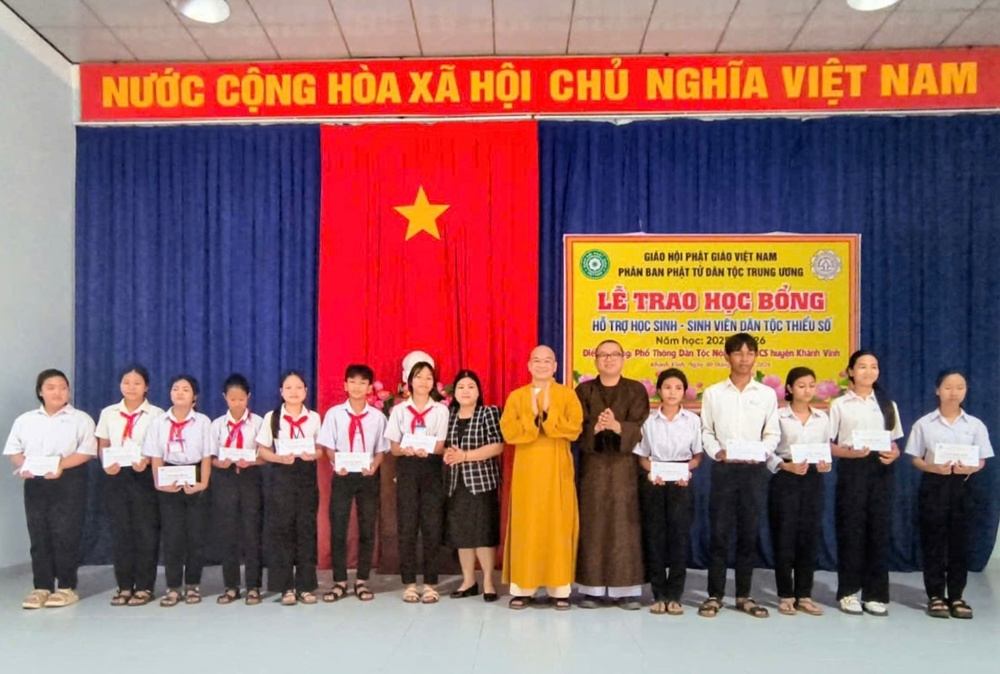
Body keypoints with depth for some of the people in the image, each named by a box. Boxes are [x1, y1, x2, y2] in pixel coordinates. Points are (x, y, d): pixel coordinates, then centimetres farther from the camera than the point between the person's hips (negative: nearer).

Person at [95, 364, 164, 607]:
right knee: (120, 531, 6)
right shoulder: (108, 413, 10)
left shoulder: (156, 414, 0)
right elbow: (102, 446, 10)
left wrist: (146, 461, -21)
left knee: (145, 531, -1)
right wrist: (106, 464, -9)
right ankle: (124, 586, 15)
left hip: (144, 476, -3)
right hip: (116, 477, 3)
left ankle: (144, 587, 8)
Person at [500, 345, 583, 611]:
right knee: (526, 526, 0)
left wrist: (548, 414, -16)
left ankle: (560, 589, 7)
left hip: (557, 470, -1)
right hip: (527, 470, 1)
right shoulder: (516, 396, 7)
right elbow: (508, 432, -5)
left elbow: (574, 429, -10)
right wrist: (532, 416, -15)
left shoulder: (567, 395, 4)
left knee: (558, 525, 0)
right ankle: (523, 588, 6)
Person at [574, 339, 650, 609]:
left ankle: (627, 590, 5)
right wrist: (595, 428, -24)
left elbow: (641, 426, -6)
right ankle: (592, 588, 6)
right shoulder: (583, 390, 8)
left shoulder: (636, 390, 6)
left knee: (624, 524, -2)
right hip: (593, 465, 1)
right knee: (593, 524, 0)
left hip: (625, 465, -1)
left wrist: (618, 427, -25)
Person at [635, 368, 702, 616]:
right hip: (654, 482, 0)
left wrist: (687, 470, -13)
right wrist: (652, 472, -14)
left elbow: (697, 456, 6)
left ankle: (674, 595, 8)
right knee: (654, 536, 1)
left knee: (679, 535, -1)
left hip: (681, 482, 0)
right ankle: (659, 595, 11)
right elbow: (642, 456, 5)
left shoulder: (692, 420, 2)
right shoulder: (649, 420, 2)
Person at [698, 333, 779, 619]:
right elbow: (706, 431, 5)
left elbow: (772, 433, 6)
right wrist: (717, 452, -12)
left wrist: (762, 452, -13)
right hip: (723, 468, -1)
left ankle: (744, 595, 17)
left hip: (754, 469, 1)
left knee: (749, 532, 7)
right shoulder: (713, 393, 5)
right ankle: (715, 595, 10)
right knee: (719, 532, 0)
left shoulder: (767, 394, 6)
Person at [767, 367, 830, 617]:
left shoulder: (822, 417, 8)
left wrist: (826, 465, -9)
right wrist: (787, 467, -21)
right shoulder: (779, 416, -4)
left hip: (813, 481, 4)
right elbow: (768, 452, -6)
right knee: (785, 538, 1)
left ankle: (804, 595, 18)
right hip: (785, 481, -3)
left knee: (809, 538, 7)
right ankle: (786, 595, 12)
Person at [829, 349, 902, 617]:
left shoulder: (888, 404, 12)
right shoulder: (840, 405, 2)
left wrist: (893, 454, -8)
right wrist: (850, 452, -18)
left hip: (880, 470, 3)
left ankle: (875, 594, 12)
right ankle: (848, 592, 10)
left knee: (879, 530, 3)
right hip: (851, 469, -3)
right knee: (850, 529, 0)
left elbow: (894, 442, 14)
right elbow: (828, 445, 0)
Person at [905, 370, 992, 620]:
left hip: (962, 485, 1)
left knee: (960, 541, 6)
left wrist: (970, 469, -17)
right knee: (933, 540, 2)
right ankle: (935, 596, 11)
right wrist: (934, 468, -17)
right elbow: (915, 459, 2)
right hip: (934, 484, -1)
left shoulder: (976, 425, 4)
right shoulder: (924, 423, 1)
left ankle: (956, 597, 16)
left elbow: (981, 460, 4)